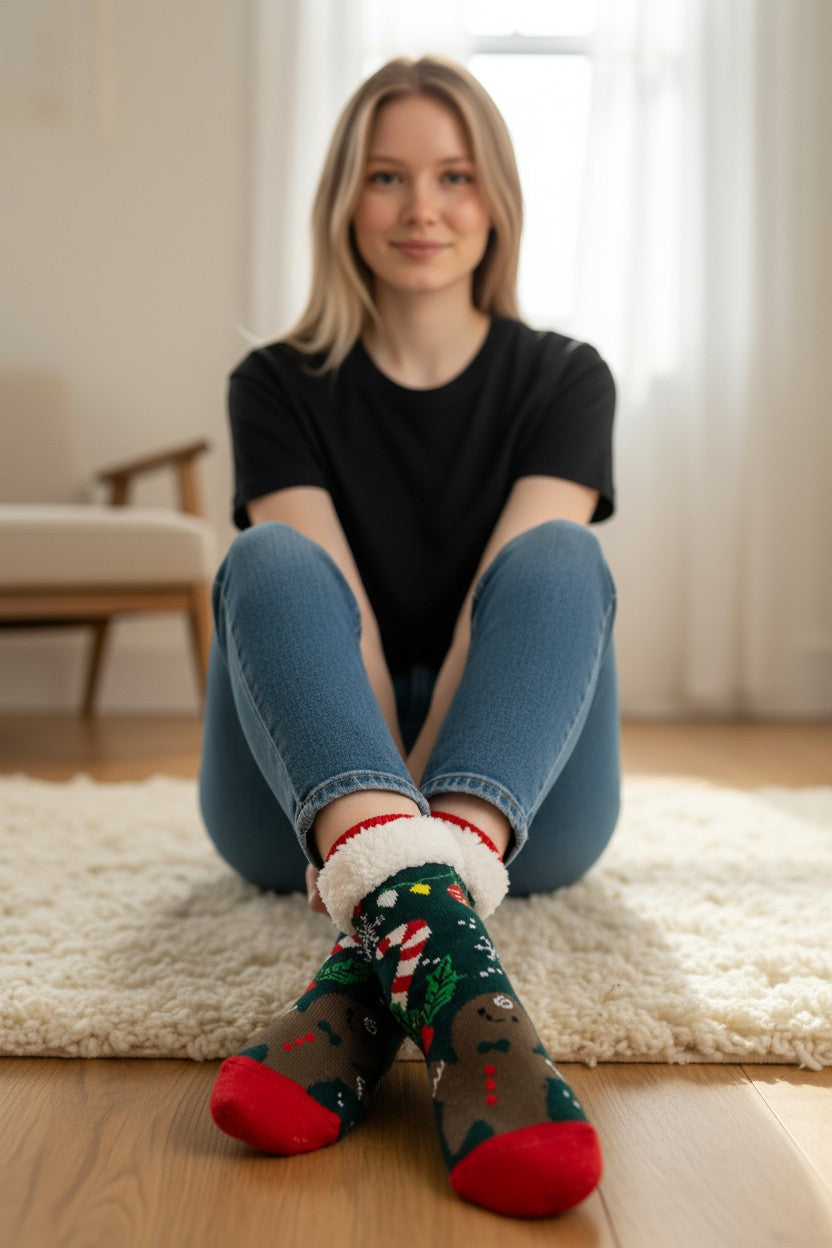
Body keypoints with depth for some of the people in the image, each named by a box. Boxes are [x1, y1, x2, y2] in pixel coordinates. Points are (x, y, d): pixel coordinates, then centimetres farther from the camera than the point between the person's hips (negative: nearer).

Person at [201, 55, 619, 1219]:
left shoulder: (563, 379, 4)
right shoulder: (278, 386, 4)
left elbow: (515, 599, -13)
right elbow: (328, 607, -13)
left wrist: (413, 802, -28)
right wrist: (393, 819, -29)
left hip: (517, 794, 0)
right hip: (307, 793, 0)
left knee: (560, 557, -25)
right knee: (268, 561, -25)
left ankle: (371, 966, -48)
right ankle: (433, 935, -53)